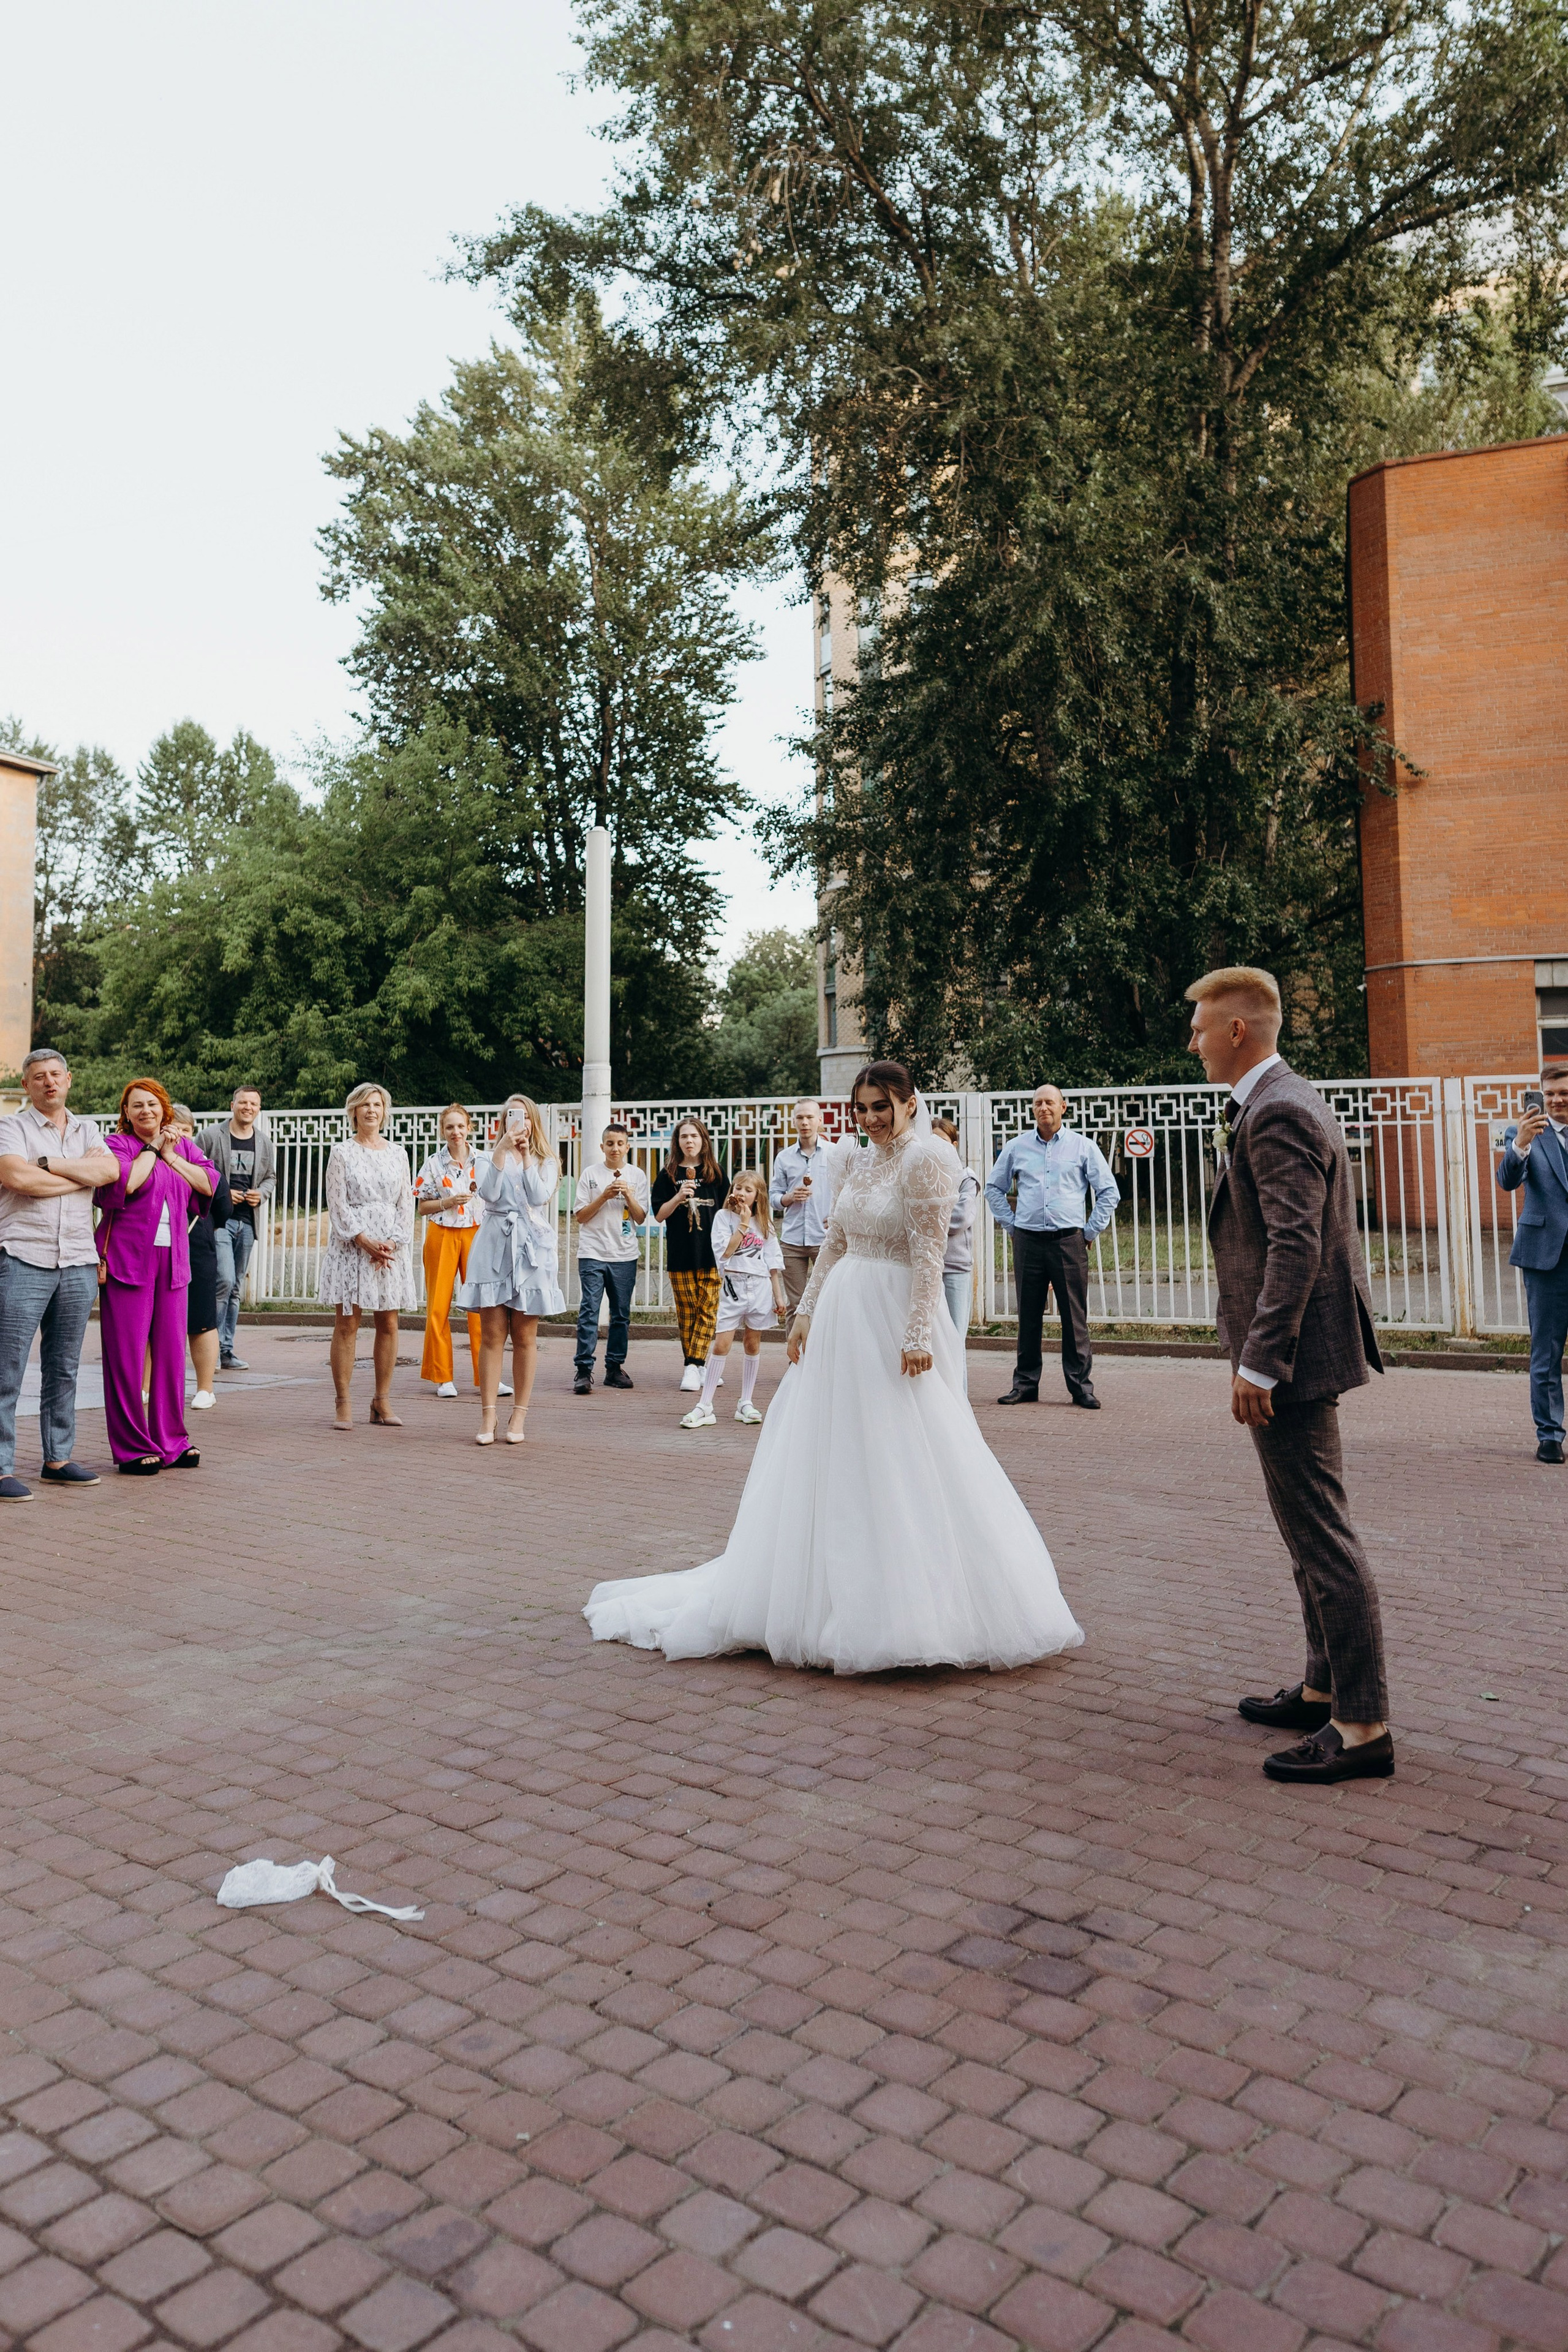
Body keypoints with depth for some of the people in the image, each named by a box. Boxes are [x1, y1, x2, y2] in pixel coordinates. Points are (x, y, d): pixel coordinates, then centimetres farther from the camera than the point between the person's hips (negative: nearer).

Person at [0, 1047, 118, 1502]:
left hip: (78, 1264, 5)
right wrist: (83, 1175, -5)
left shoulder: (87, 1131, 17)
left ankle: (58, 1458, 18)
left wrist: (48, 1165, -10)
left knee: (64, 1369, 10)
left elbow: (110, 1170, -2)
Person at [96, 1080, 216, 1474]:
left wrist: (170, 1156, -1)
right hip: (126, 1259, -5)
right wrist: (151, 1148, -5)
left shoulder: (183, 1147, 16)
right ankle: (132, 1449, 5)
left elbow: (210, 1185, 2)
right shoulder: (117, 1144, 1)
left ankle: (171, 1441, 16)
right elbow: (126, 1183, -17)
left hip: (173, 1260, 5)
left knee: (171, 1353, 6)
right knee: (127, 1356, -3)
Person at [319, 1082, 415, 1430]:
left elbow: (406, 1203, 9)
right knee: (347, 1324, -4)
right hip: (351, 1244, -3)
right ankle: (343, 1405, 1)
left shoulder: (397, 1154, 12)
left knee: (389, 1324, 3)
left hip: (391, 1247, 3)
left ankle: (382, 1402, 11)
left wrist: (394, 1241, -6)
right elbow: (337, 1204, -4)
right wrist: (365, 1241, -14)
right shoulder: (342, 1153, 3)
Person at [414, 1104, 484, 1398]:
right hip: (442, 1236, 0)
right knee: (439, 1306, 1)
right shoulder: (434, 1164, 3)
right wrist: (447, 1202, -11)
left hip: (476, 1234, 0)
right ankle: (442, 1377, 11)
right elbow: (422, 1208, 4)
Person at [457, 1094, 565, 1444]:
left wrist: (526, 1156, -5)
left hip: (532, 1248, 0)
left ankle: (519, 1415, 9)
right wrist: (503, 1150, -10)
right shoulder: (490, 1157, 12)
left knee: (524, 1337, 3)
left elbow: (540, 1197, -7)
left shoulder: (546, 1162, 13)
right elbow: (489, 1193, -8)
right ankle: (488, 1416, -1)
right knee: (492, 1335, -3)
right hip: (494, 1247, 0)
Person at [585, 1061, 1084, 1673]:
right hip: (842, 1315, 8)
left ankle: (916, 1607, 9)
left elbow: (927, 1254, -17)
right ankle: (841, 1595, 23)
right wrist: (805, 1314, 13)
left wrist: (917, 1334, -21)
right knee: (831, 1456, 11)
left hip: (893, 1319, -8)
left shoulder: (928, 1158, -10)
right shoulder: (861, 1162, 13)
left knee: (902, 1458, -3)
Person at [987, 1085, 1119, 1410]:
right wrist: (1011, 1225, 11)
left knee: (1075, 1318, -1)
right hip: (1028, 1242, 2)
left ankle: (1081, 1386, 6)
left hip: (1069, 1240, -2)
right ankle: (1025, 1384, 14)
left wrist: (1091, 1232, 4)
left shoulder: (1083, 1146, 6)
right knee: (1028, 1317, 6)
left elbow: (1109, 1192, 9)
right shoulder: (1017, 1147, 10)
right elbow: (994, 1187, 21)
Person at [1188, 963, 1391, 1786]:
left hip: (1293, 1354, -11)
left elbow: (1295, 1247, -25)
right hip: (1300, 1349, 11)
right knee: (1311, 1527, 18)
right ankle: (1325, 1688, 30)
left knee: (1321, 1532, -5)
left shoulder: (1276, 1114, -18)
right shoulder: (1284, 1102, 15)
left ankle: (1362, 1726, 4)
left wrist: (1258, 1364, -24)